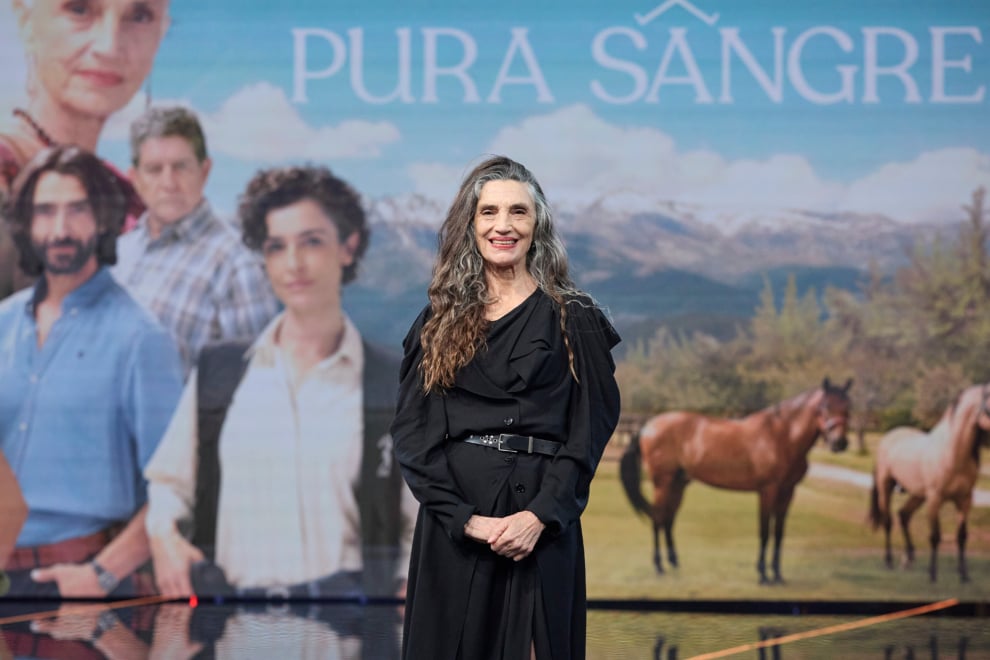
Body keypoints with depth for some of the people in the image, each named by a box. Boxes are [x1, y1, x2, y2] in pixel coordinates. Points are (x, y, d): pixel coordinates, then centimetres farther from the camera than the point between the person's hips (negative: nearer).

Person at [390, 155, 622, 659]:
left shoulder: (573, 319, 5)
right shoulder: (439, 322, 10)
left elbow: (590, 428, -2)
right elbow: (411, 432, 3)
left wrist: (542, 514, -16)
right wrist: (465, 518, -11)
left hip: (541, 527, -2)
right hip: (451, 525, 2)